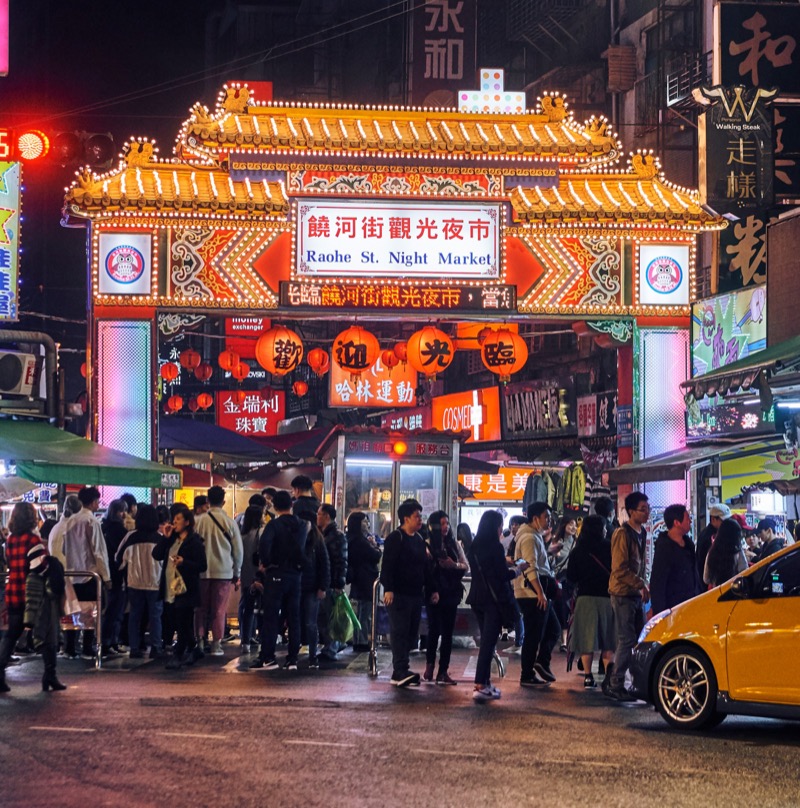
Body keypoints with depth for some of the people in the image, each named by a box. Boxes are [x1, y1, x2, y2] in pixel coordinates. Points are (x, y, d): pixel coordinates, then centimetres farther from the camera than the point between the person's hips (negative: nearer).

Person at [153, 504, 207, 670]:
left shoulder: (194, 542, -6)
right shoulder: (171, 540, 16)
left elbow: (202, 565, -10)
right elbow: (156, 555, 6)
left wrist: (184, 562, -22)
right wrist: (165, 537, -2)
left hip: (185, 590, -7)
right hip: (170, 590, 8)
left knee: (183, 626, -6)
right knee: (178, 625, 12)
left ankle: (178, 656, -5)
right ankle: (189, 653, 21)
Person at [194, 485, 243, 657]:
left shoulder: (199, 521, -4)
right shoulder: (230, 522, -5)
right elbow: (238, 550, 0)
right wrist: (236, 574, 12)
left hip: (202, 571, 1)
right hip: (223, 572, -1)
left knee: (201, 609, 11)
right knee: (219, 610, 4)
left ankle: (199, 642, 8)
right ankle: (216, 645, 2)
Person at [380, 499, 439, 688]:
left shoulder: (419, 540, 18)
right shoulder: (395, 538, -7)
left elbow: (425, 567, 22)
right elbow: (387, 566, -14)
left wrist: (431, 590, 17)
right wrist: (388, 589, -23)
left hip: (415, 594, 8)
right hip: (398, 594, -8)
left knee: (411, 633, 6)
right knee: (399, 631, -11)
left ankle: (400, 672, 10)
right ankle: (400, 671, -16)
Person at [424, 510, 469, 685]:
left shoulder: (454, 544, 10)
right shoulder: (427, 545, -4)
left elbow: (466, 567, 9)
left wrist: (454, 565, -10)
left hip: (451, 593, 4)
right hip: (434, 593, -4)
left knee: (448, 632, 4)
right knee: (434, 629, -5)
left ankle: (443, 671, 7)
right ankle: (430, 665, 15)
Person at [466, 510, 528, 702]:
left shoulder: (474, 547, 9)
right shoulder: (495, 547, -14)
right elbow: (503, 575, -13)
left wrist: (507, 566, 22)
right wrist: (519, 569, 4)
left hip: (477, 598, 7)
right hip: (494, 599, -7)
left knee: (486, 641, 17)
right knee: (489, 641, -7)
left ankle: (485, 682, 18)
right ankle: (480, 687, -12)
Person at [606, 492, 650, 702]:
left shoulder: (641, 533, 13)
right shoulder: (622, 534, -14)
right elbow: (620, 569, -18)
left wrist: (643, 586, 11)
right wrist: (642, 585, -16)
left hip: (635, 594, 9)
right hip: (622, 593, -9)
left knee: (641, 638, 9)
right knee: (627, 640, -8)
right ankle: (615, 685, -1)